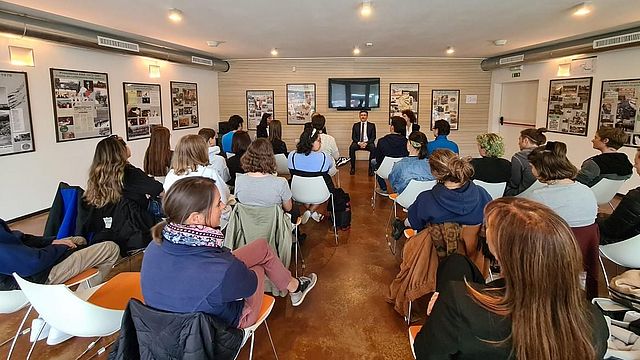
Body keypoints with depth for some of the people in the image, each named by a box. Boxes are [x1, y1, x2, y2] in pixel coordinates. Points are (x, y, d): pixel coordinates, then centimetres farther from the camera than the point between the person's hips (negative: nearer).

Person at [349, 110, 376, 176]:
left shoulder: (372, 125, 9)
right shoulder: (355, 125, 12)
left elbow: (373, 137, 1)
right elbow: (353, 137, 5)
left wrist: (366, 143, -16)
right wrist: (359, 143, -15)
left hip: (368, 143, -1)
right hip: (358, 143, 1)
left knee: (373, 148, -34)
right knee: (351, 147, -31)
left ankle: (371, 168, -26)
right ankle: (352, 167, -23)